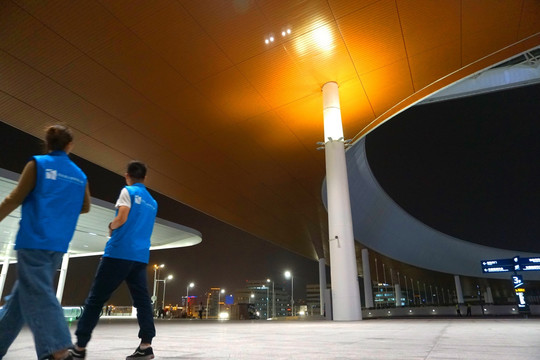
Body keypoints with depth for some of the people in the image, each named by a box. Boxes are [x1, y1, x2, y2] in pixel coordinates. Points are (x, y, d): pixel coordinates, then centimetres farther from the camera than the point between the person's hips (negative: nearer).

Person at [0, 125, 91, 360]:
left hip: (34, 239, -5)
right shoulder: (80, 175, 12)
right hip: (58, 244, 5)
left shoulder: (38, 163, -1)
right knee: (21, 294, 17)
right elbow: (85, 207, 17)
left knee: (37, 295, -8)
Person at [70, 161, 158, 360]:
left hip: (120, 252, -6)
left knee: (96, 298, 3)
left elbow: (121, 219, -11)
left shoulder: (128, 191, 0)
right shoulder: (152, 202, 20)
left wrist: (111, 227, 9)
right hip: (140, 256, 6)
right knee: (142, 299, 3)